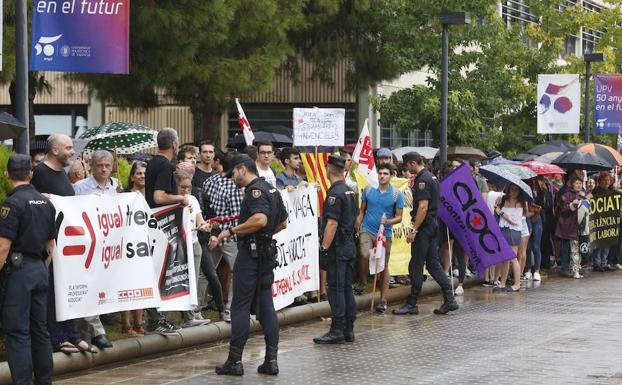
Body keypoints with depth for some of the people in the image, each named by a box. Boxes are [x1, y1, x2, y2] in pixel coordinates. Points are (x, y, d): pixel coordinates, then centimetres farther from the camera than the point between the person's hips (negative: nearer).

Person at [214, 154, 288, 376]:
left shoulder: (255, 191, -14)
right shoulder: (271, 190, 15)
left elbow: (260, 219, -29)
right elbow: (283, 223, 23)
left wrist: (231, 231, -23)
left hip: (250, 253, -9)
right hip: (267, 253, 9)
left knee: (240, 306, -4)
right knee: (266, 305, 9)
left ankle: (235, 360, -2)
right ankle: (271, 359, 6)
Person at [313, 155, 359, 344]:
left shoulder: (335, 194, -16)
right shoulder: (351, 192, 13)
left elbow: (332, 224, -21)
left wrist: (324, 248, -19)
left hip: (337, 248, -9)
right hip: (350, 245, 9)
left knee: (336, 288, -6)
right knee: (347, 287, 11)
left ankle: (337, 331, -6)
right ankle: (348, 330, 14)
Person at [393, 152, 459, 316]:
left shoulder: (422, 180, -16)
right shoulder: (432, 177, 15)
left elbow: (423, 207, -22)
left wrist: (414, 230, -21)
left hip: (424, 227, -10)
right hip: (433, 225, 10)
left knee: (416, 265, -3)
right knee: (433, 263, 10)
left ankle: (411, 304, 2)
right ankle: (449, 300, 6)